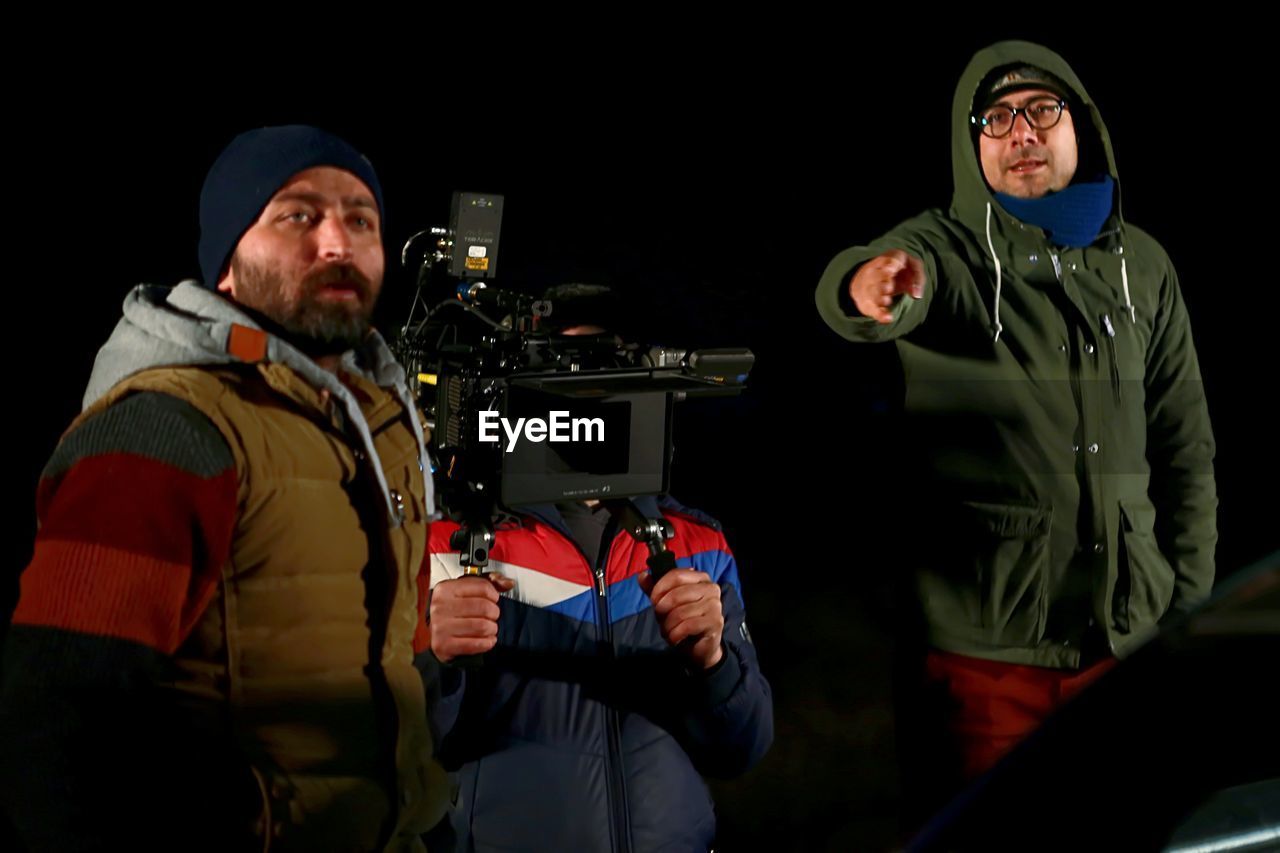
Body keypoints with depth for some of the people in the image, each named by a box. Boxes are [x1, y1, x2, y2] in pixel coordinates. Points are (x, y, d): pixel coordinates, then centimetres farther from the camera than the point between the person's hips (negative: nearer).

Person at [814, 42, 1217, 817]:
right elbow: (866, 287, -27)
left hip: (1130, 639, 4)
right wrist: (871, 287, -51)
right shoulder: (945, 249, -2)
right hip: (982, 651, -3)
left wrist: (1191, 604, 8)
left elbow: (1186, 444, 13)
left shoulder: (1141, 265, 10)